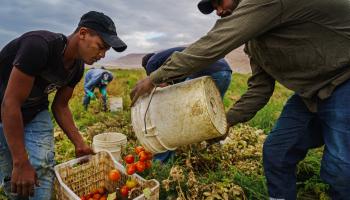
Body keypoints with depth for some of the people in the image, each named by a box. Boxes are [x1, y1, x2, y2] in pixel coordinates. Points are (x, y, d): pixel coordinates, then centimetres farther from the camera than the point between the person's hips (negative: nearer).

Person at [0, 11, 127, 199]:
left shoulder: (77, 67, -8)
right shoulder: (39, 45, -30)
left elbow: (60, 106, 1)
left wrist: (79, 143, -7)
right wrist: (21, 163, -28)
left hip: (34, 114, 5)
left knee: (42, 171, -7)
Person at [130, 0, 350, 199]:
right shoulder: (254, 42, 6)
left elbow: (211, 47, -29)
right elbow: (260, 89, 7)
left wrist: (155, 77, -24)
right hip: (311, 92, 8)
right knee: (276, 151, 5)